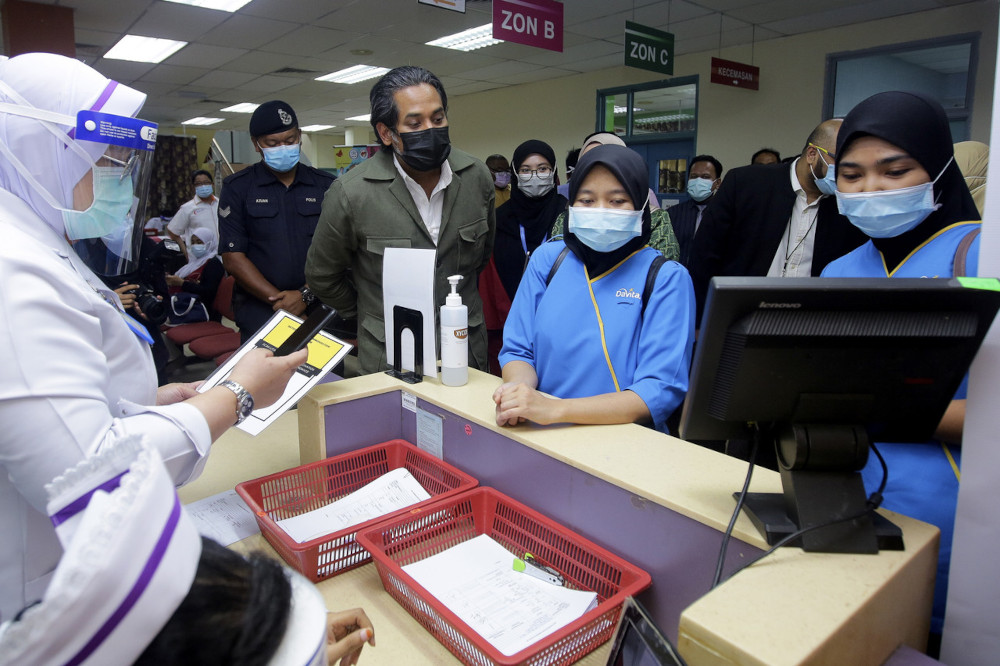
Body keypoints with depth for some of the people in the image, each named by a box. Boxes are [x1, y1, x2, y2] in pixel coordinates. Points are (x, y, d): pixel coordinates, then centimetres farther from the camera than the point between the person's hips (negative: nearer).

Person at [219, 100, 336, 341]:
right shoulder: (238, 188, 4)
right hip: (261, 315, -1)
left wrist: (306, 295, -14)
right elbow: (233, 257, -4)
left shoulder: (325, 185, 6)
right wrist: (280, 301, -11)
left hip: (321, 310, 1)